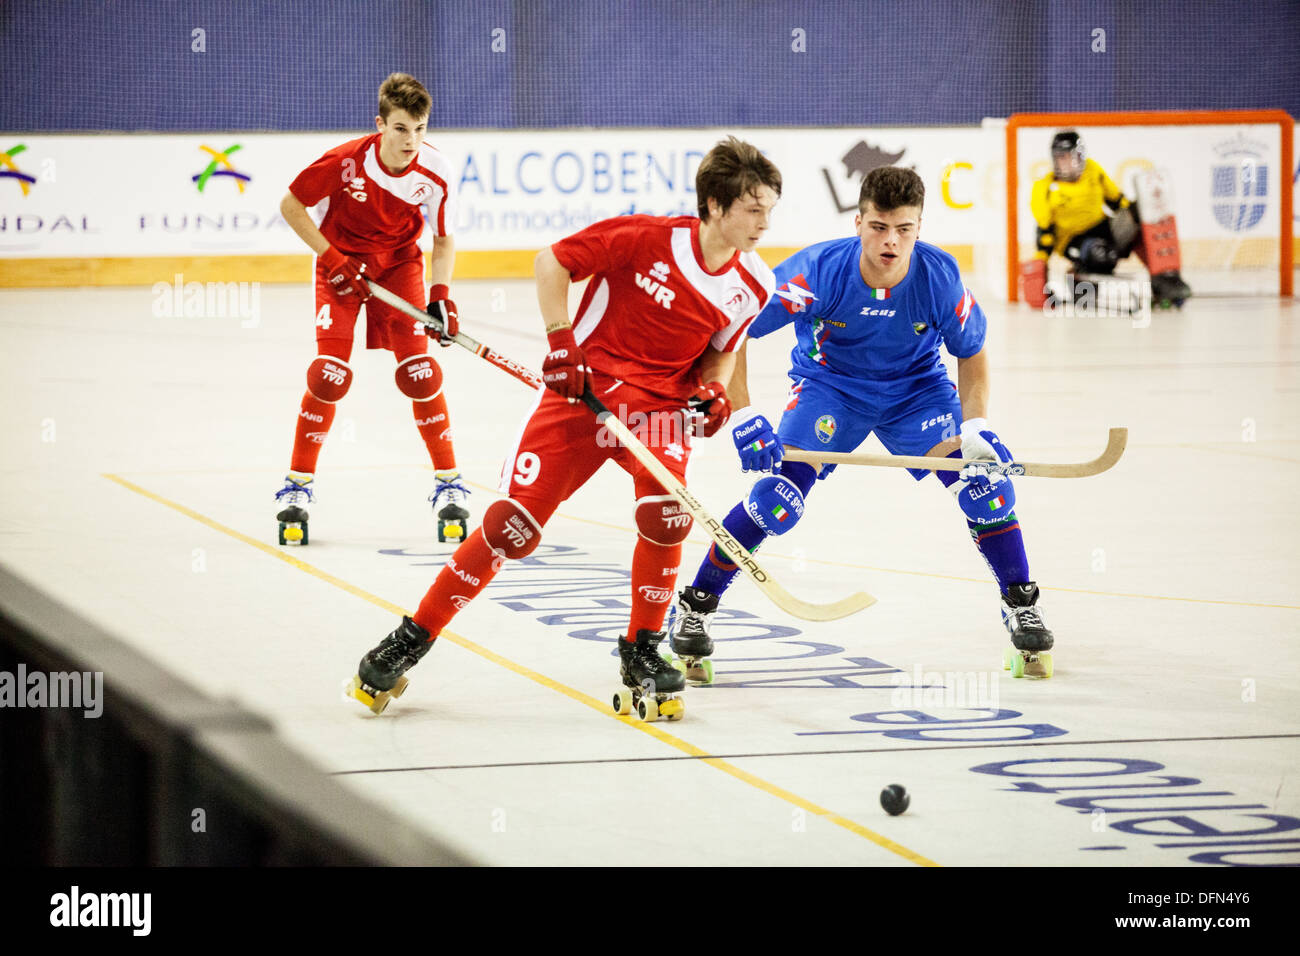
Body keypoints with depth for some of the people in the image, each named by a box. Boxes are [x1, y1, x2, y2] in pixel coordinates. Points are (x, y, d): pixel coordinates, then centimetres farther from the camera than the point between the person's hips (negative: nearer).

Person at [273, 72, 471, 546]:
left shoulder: (436, 173, -20)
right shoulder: (347, 161, -27)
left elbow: (443, 239, -3)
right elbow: (290, 205, -12)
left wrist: (441, 292, -17)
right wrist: (330, 258, -16)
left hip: (399, 264, 2)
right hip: (341, 263, -2)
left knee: (419, 371, -10)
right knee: (330, 373, -13)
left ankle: (449, 485, 3)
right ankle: (298, 487, 1)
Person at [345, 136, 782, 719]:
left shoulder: (752, 285, -4)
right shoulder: (646, 239, -19)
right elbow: (553, 262, -9)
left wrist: (714, 390, -7)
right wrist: (561, 343, -15)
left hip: (659, 403, 3)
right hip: (584, 388, -3)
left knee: (665, 514, -24)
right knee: (513, 524, -7)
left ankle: (641, 652, -3)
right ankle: (411, 642, 6)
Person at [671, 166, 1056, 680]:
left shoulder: (939, 276, -24)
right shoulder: (819, 270, -31)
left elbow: (971, 353, -5)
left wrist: (976, 425, -18)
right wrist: (742, 417, -31)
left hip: (917, 387, 2)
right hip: (828, 383, -2)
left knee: (983, 479, -14)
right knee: (779, 495, -20)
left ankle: (1021, 604, 8)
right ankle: (696, 605, -3)